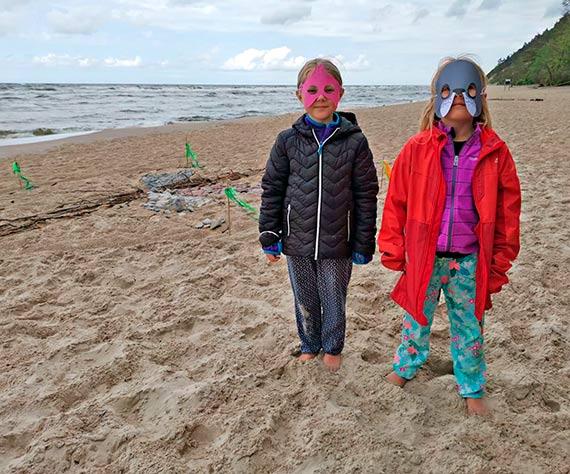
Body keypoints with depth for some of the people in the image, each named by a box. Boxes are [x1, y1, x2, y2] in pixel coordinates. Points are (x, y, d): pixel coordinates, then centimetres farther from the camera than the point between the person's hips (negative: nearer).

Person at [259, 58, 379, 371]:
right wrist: (269, 236, 2)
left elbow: (366, 195, -2)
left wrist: (364, 244, -2)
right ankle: (309, 345, 43)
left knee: (334, 301, 14)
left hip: (337, 243, -1)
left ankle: (332, 348, 41)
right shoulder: (288, 140, -3)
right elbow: (271, 189, 3)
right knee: (304, 301, 18)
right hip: (297, 241, 2)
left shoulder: (355, 142, -6)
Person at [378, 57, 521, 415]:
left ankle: (472, 388, 39)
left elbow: (507, 211, 2)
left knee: (469, 328, 16)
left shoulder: (495, 153, -4)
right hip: (423, 258, 0)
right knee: (417, 318, 19)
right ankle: (407, 366, 46)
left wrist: (499, 262, 3)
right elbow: (396, 202, -2)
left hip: (469, 262, 1)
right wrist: (394, 251, -1)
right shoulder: (417, 149, -8)